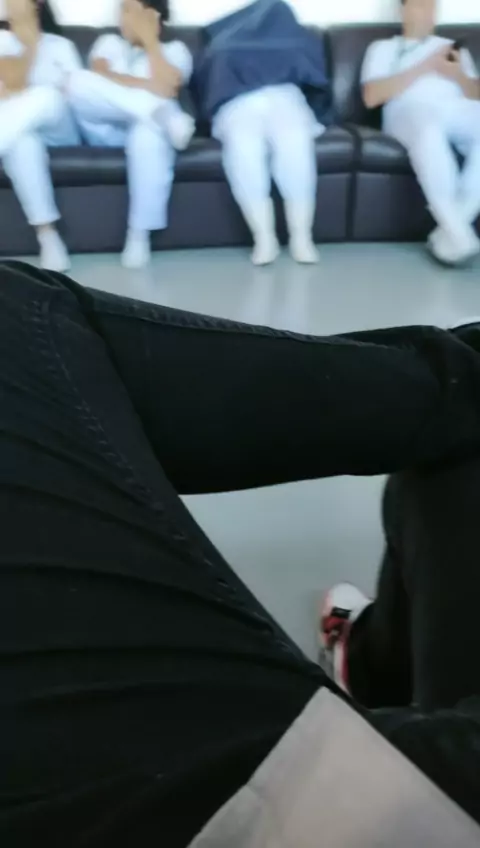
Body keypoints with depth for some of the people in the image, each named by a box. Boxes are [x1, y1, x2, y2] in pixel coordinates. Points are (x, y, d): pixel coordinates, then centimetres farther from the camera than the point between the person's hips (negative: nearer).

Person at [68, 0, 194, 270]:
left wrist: (149, 40, 4)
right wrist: (147, 86, -11)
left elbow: (167, 89, -4)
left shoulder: (175, 49, 19)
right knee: (80, 81, -26)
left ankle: (140, 233, -35)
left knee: (150, 132, -40)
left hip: (145, 125, -2)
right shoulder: (110, 42, 25)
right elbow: (99, 77, 1)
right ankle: (161, 113, -30)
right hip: (108, 130, 2)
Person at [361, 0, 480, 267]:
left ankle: (455, 223, -32)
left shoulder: (453, 48, 35)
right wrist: (424, 68, 1)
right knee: (428, 120, -41)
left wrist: (458, 76, 2)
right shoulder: (384, 48, 23)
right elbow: (372, 96, 3)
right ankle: (456, 231, -39)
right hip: (412, 112, -3)